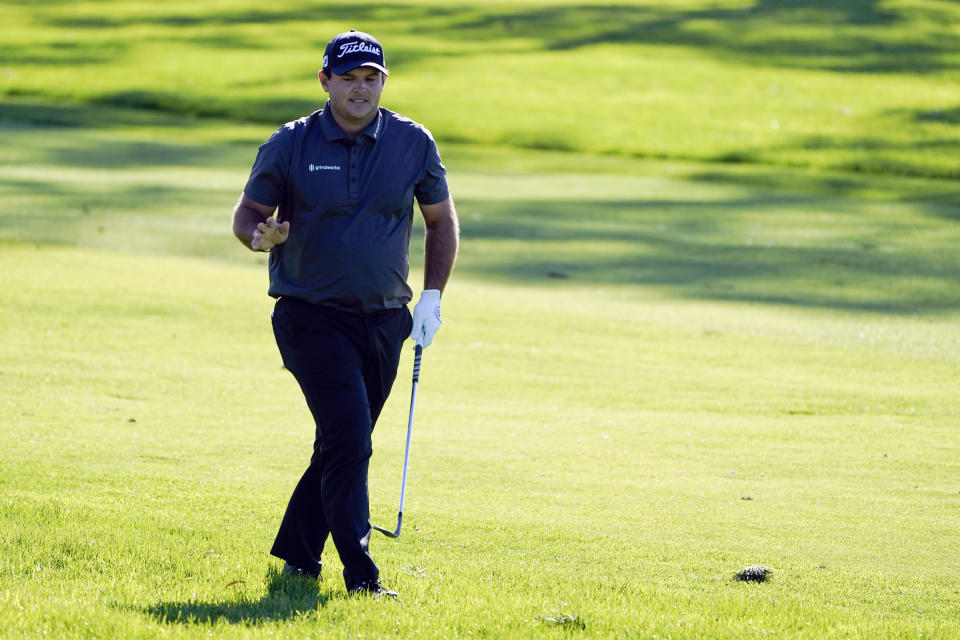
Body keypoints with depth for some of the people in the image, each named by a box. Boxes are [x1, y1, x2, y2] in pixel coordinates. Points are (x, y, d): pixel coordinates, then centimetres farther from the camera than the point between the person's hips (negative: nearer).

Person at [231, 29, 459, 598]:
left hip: (385, 323, 4)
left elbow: (442, 220, 14)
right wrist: (262, 235, -20)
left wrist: (432, 297, 6)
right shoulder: (290, 145, -4)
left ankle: (297, 555, 25)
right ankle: (360, 574, -18)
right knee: (348, 436, -17)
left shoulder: (413, 143, 3)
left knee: (345, 444, 9)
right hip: (311, 317, -4)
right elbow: (247, 211, 4)